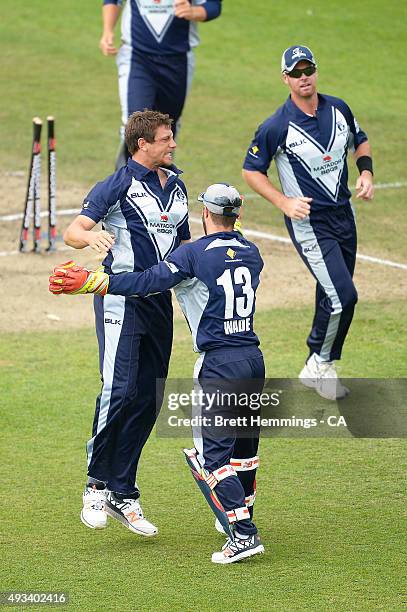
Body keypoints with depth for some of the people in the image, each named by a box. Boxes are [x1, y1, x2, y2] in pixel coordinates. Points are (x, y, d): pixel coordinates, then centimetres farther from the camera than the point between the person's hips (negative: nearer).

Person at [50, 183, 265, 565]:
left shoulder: (195, 254, -9)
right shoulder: (250, 253, 11)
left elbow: (148, 282, -16)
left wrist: (88, 282, -12)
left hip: (220, 364, -7)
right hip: (254, 358, 7)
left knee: (213, 453, -5)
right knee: (243, 443, 20)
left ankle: (243, 533, -14)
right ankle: (239, 516, 34)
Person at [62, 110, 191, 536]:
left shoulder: (177, 185, 15)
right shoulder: (117, 185, -6)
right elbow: (72, 233, -15)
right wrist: (91, 236, -37)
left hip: (160, 300, 7)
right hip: (121, 295, -7)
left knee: (148, 399, 5)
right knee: (120, 390, -18)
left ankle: (123, 496, 12)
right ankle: (97, 485, -6)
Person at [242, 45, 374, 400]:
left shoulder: (338, 110, 1)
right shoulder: (277, 127, -15)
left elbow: (360, 142, 19)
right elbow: (251, 171, -6)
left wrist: (366, 172, -1)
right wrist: (284, 202, -17)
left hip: (344, 214, 6)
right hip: (309, 222, -6)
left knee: (336, 297, 14)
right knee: (343, 296, -14)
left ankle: (317, 370, 30)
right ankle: (321, 362, 8)